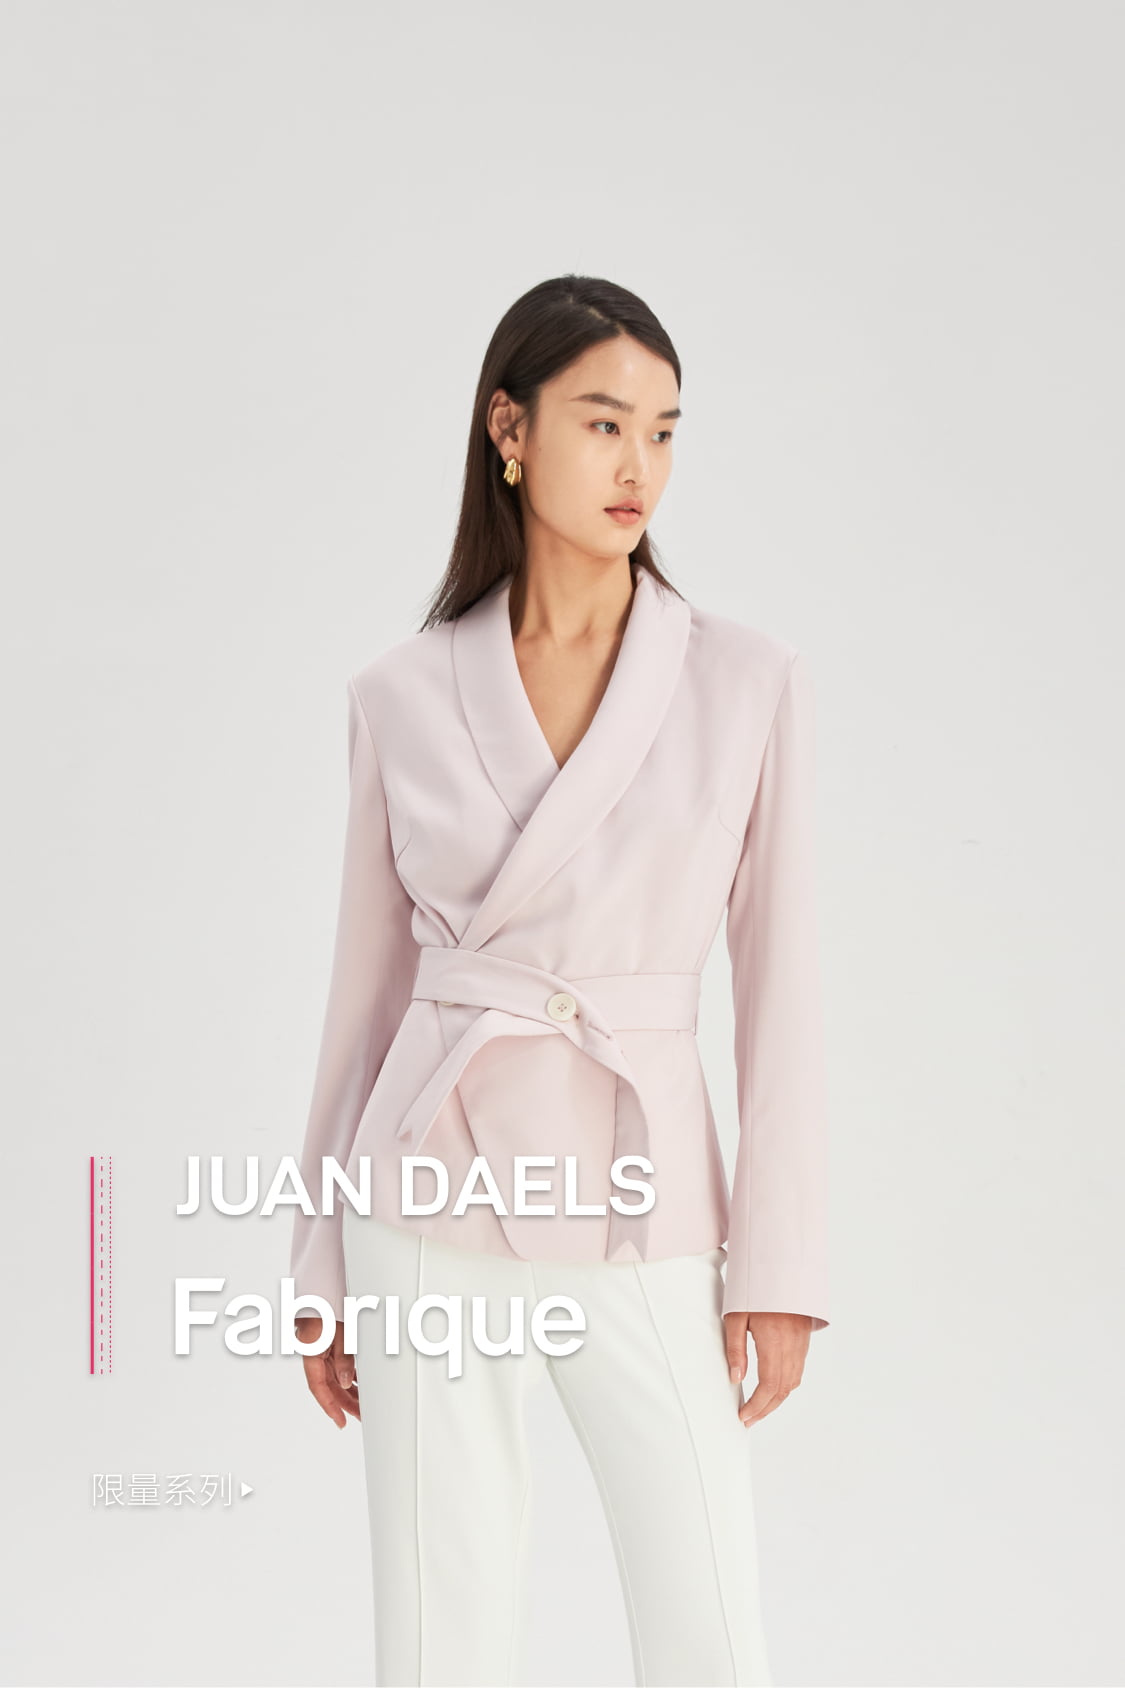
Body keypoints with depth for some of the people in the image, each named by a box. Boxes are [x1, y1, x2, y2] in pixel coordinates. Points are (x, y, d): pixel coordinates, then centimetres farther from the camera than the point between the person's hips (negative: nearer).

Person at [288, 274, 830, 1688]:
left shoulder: (748, 680, -2)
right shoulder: (405, 695, 0)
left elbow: (779, 986, 0)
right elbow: (371, 979, 6)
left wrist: (781, 1261, -3)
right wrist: (324, 1258, 8)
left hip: (640, 1210, 0)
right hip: (439, 1199, 1)